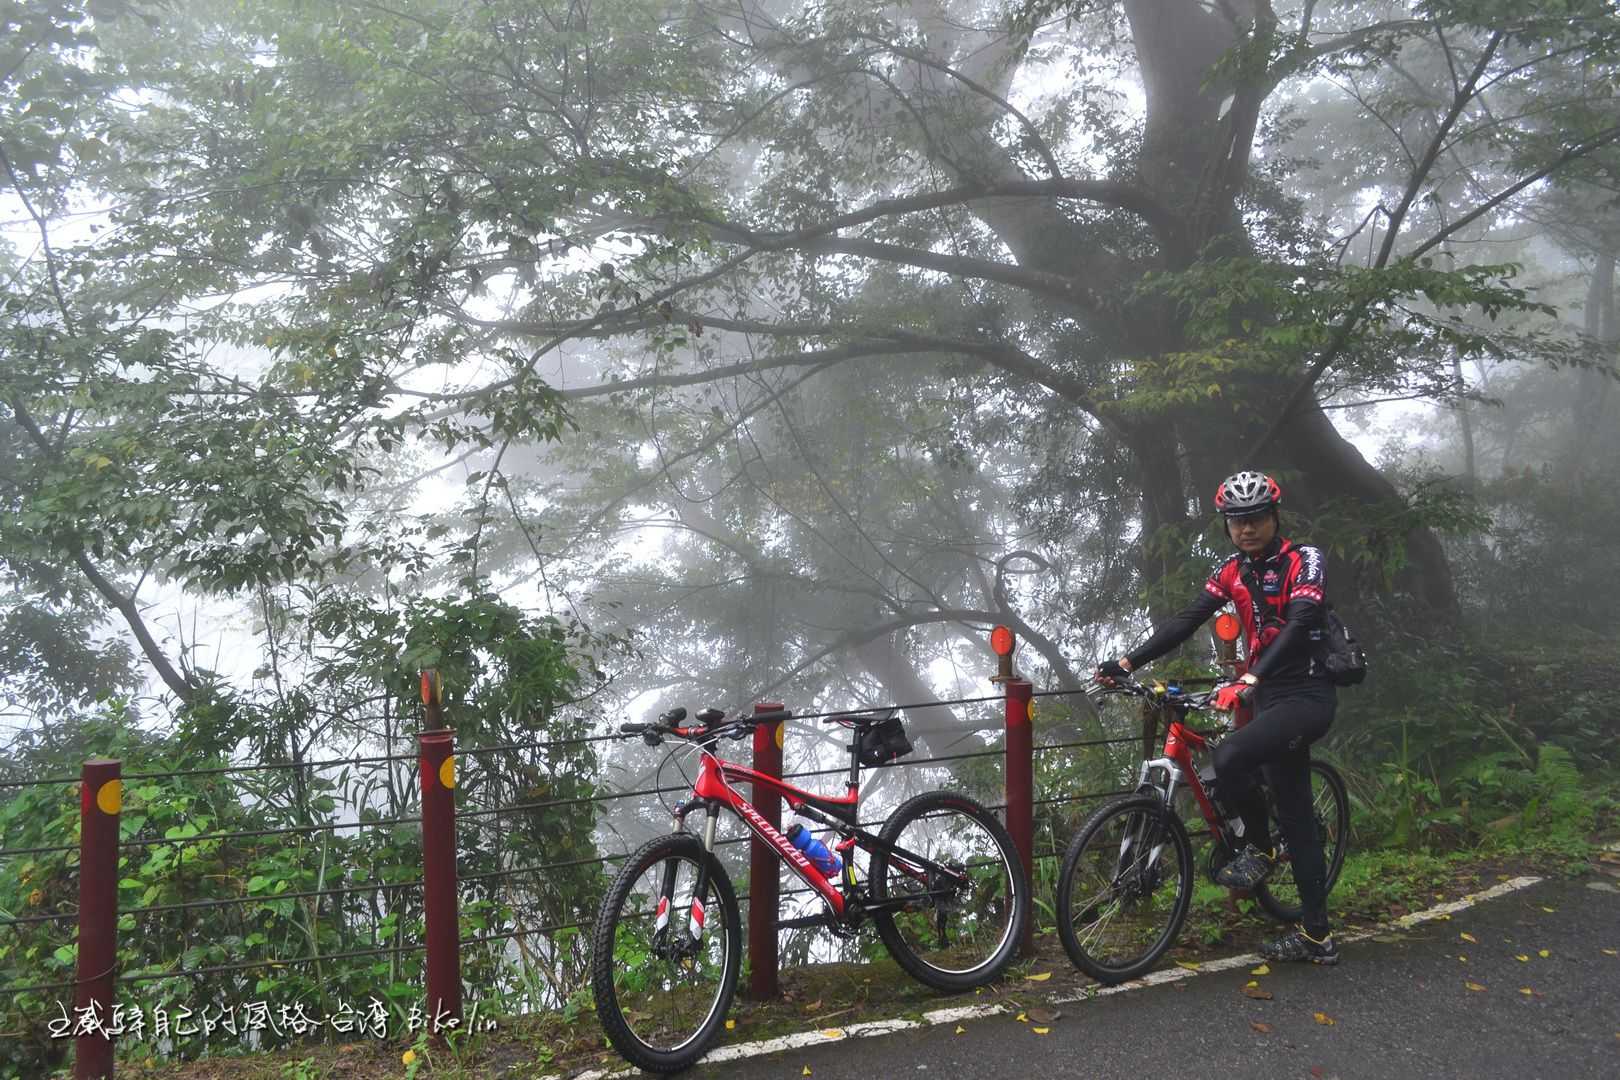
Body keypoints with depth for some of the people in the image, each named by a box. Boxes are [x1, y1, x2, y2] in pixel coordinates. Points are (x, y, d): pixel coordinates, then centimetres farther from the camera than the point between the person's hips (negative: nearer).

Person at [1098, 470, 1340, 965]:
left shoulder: (1304, 560, -11)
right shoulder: (1232, 571, 8)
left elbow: (1299, 625, -25)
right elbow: (1185, 622, 2)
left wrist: (1249, 680, -39)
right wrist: (1127, 662, -8)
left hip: (1308, 696, -7)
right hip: (1271, 698, 7)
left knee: (1229, 757, -29)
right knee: (1295, 817, 10)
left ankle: (1258, 848, -3)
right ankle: (1317, 936, 19)